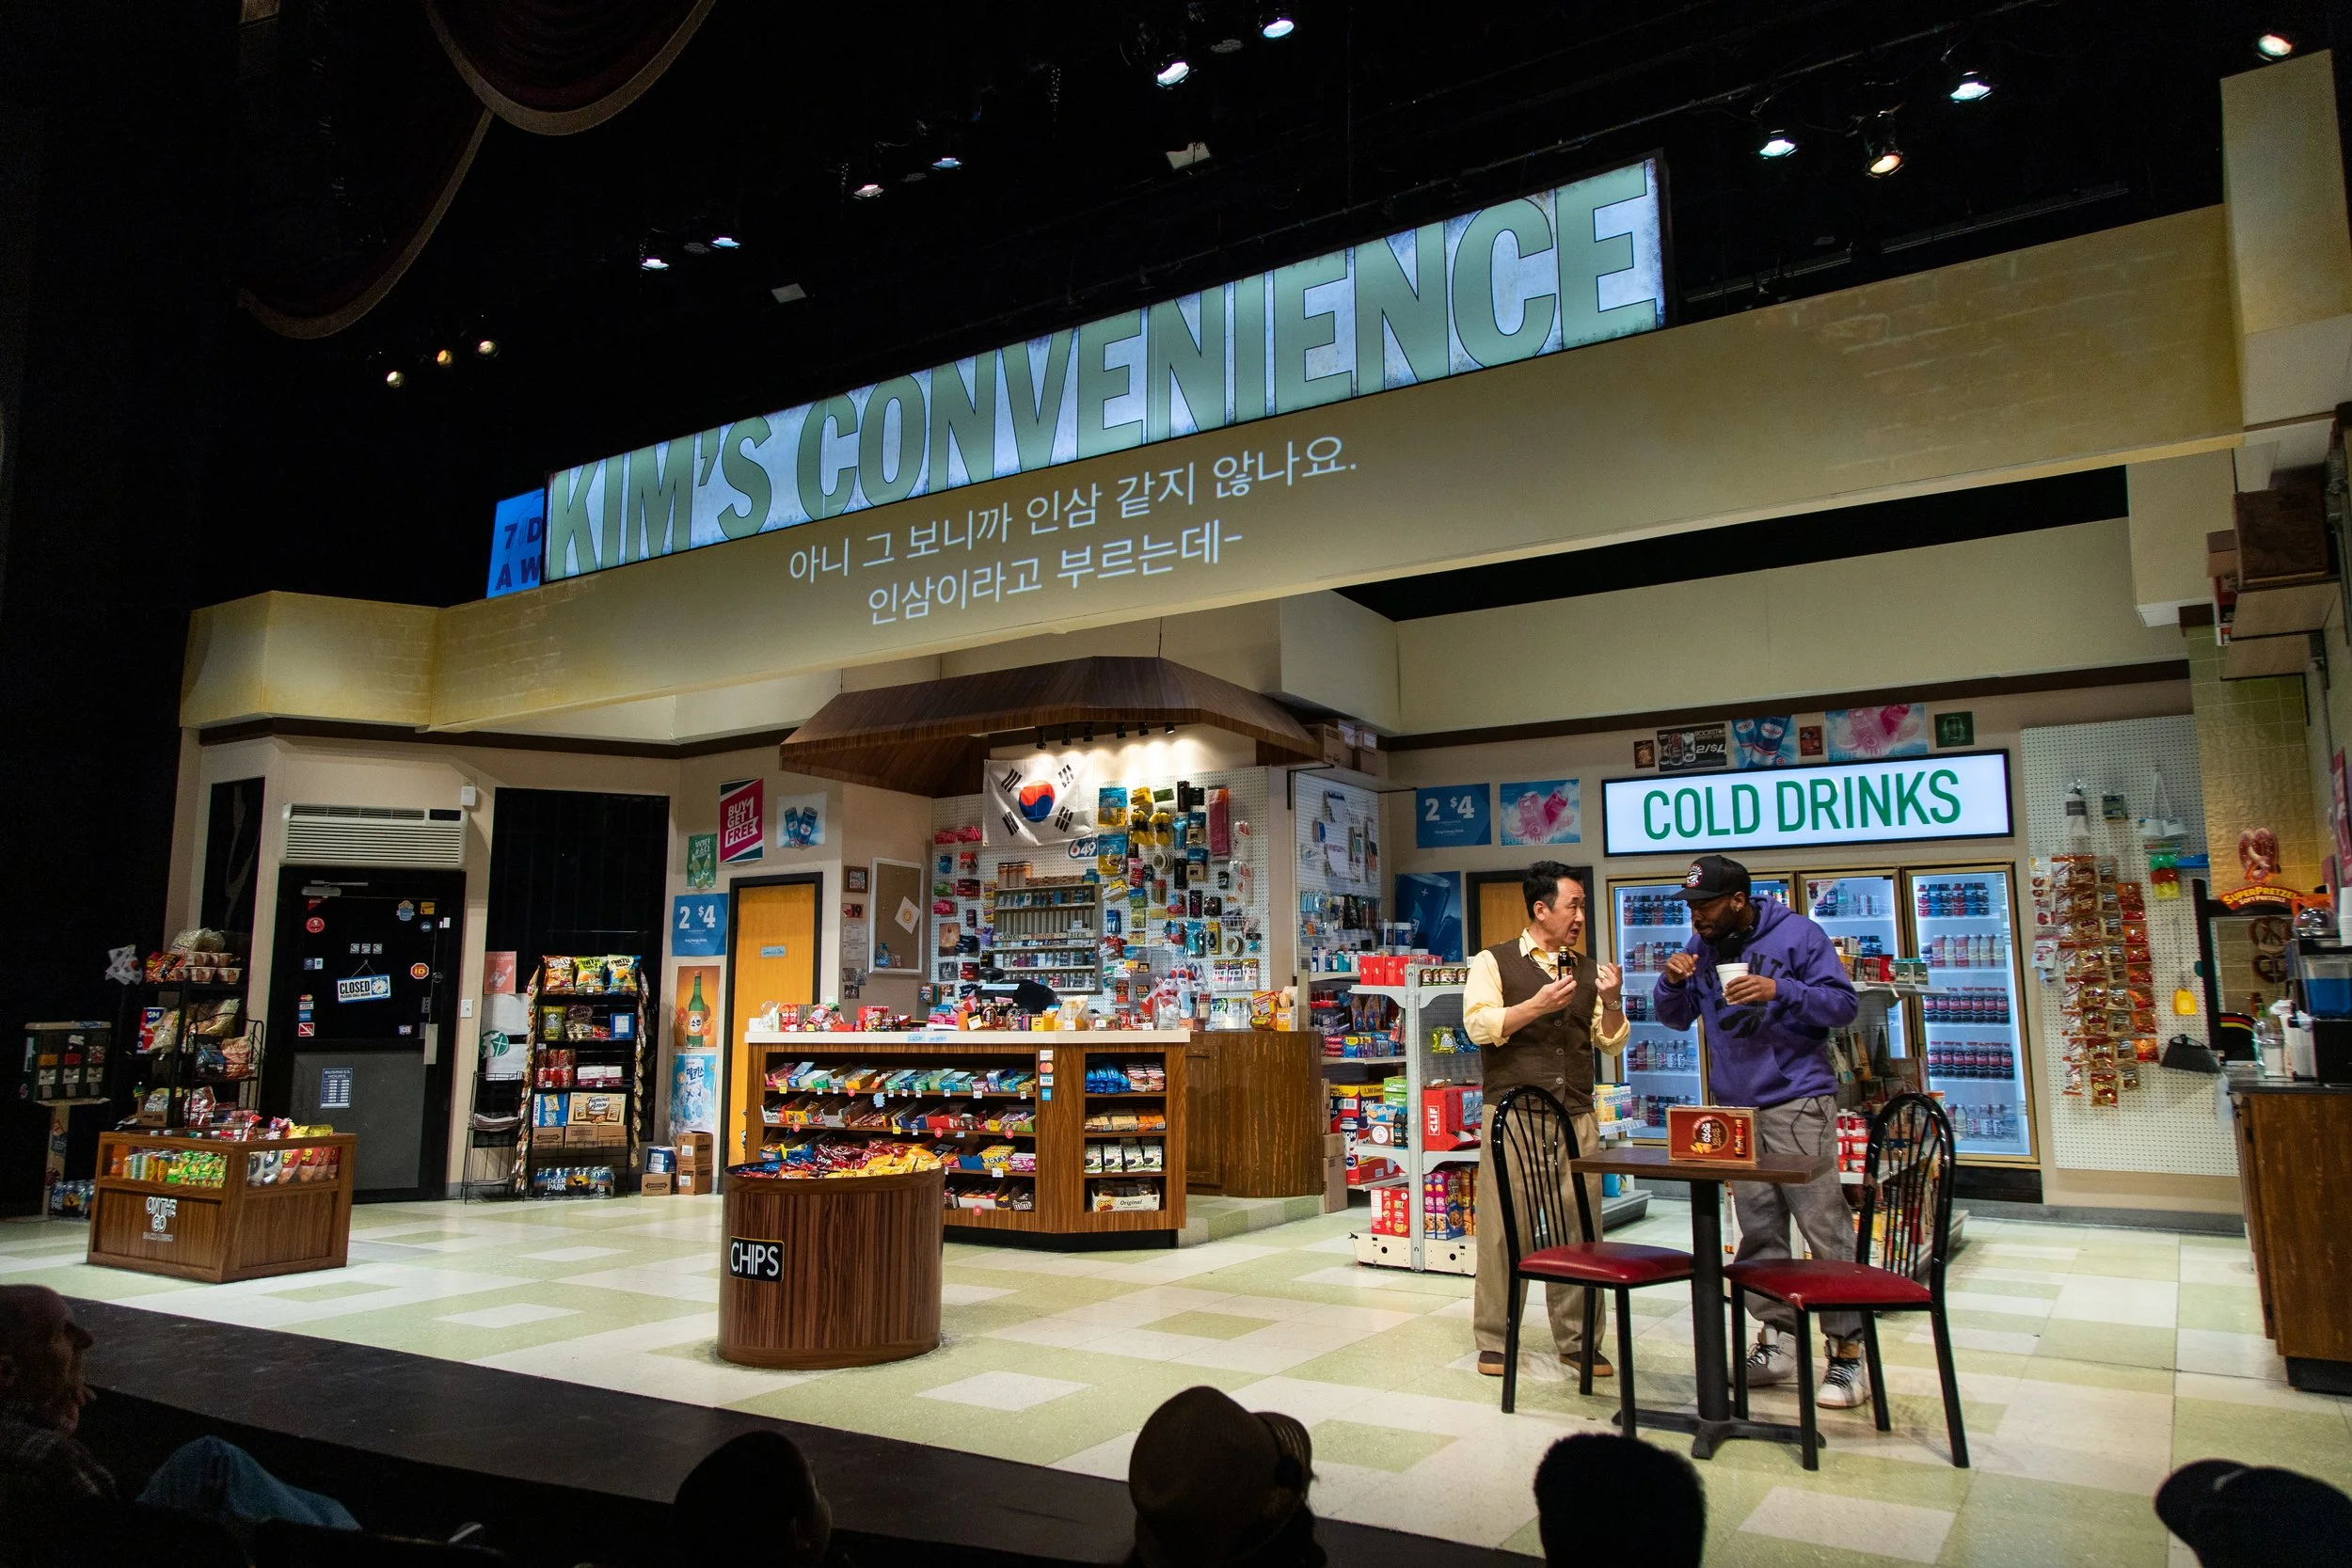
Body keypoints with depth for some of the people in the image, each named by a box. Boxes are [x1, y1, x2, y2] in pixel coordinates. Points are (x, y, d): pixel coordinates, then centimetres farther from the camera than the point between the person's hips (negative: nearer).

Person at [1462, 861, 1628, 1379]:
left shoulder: (1587, 970, 14)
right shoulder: (1493, 962, 2)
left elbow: (1611, 1044, 14)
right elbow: (1479, 1026, -11)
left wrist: (1612, 1003, -4)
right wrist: (1538, 1004, -18)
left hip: (1577, 1119, 4)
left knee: (1580, 1229, 4)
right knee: (1503, 1229, 0)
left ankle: (1578, 1340, 17)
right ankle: (1494, 1340, 12)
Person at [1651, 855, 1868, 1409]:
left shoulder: (1795, 934, -6)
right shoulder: (1701, 945, 8)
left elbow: (1844, 1005, -9)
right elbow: (1675, 1018, 14)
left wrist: (1779, 991, -24)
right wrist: (1672, 982, -7)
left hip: (1798, 1101, -5)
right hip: (1735, 1105, 5)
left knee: (1824, 1224, -5)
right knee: (1758, 1228, 8)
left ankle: (1848, 1351, 2)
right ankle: (1778, 1339, 17)